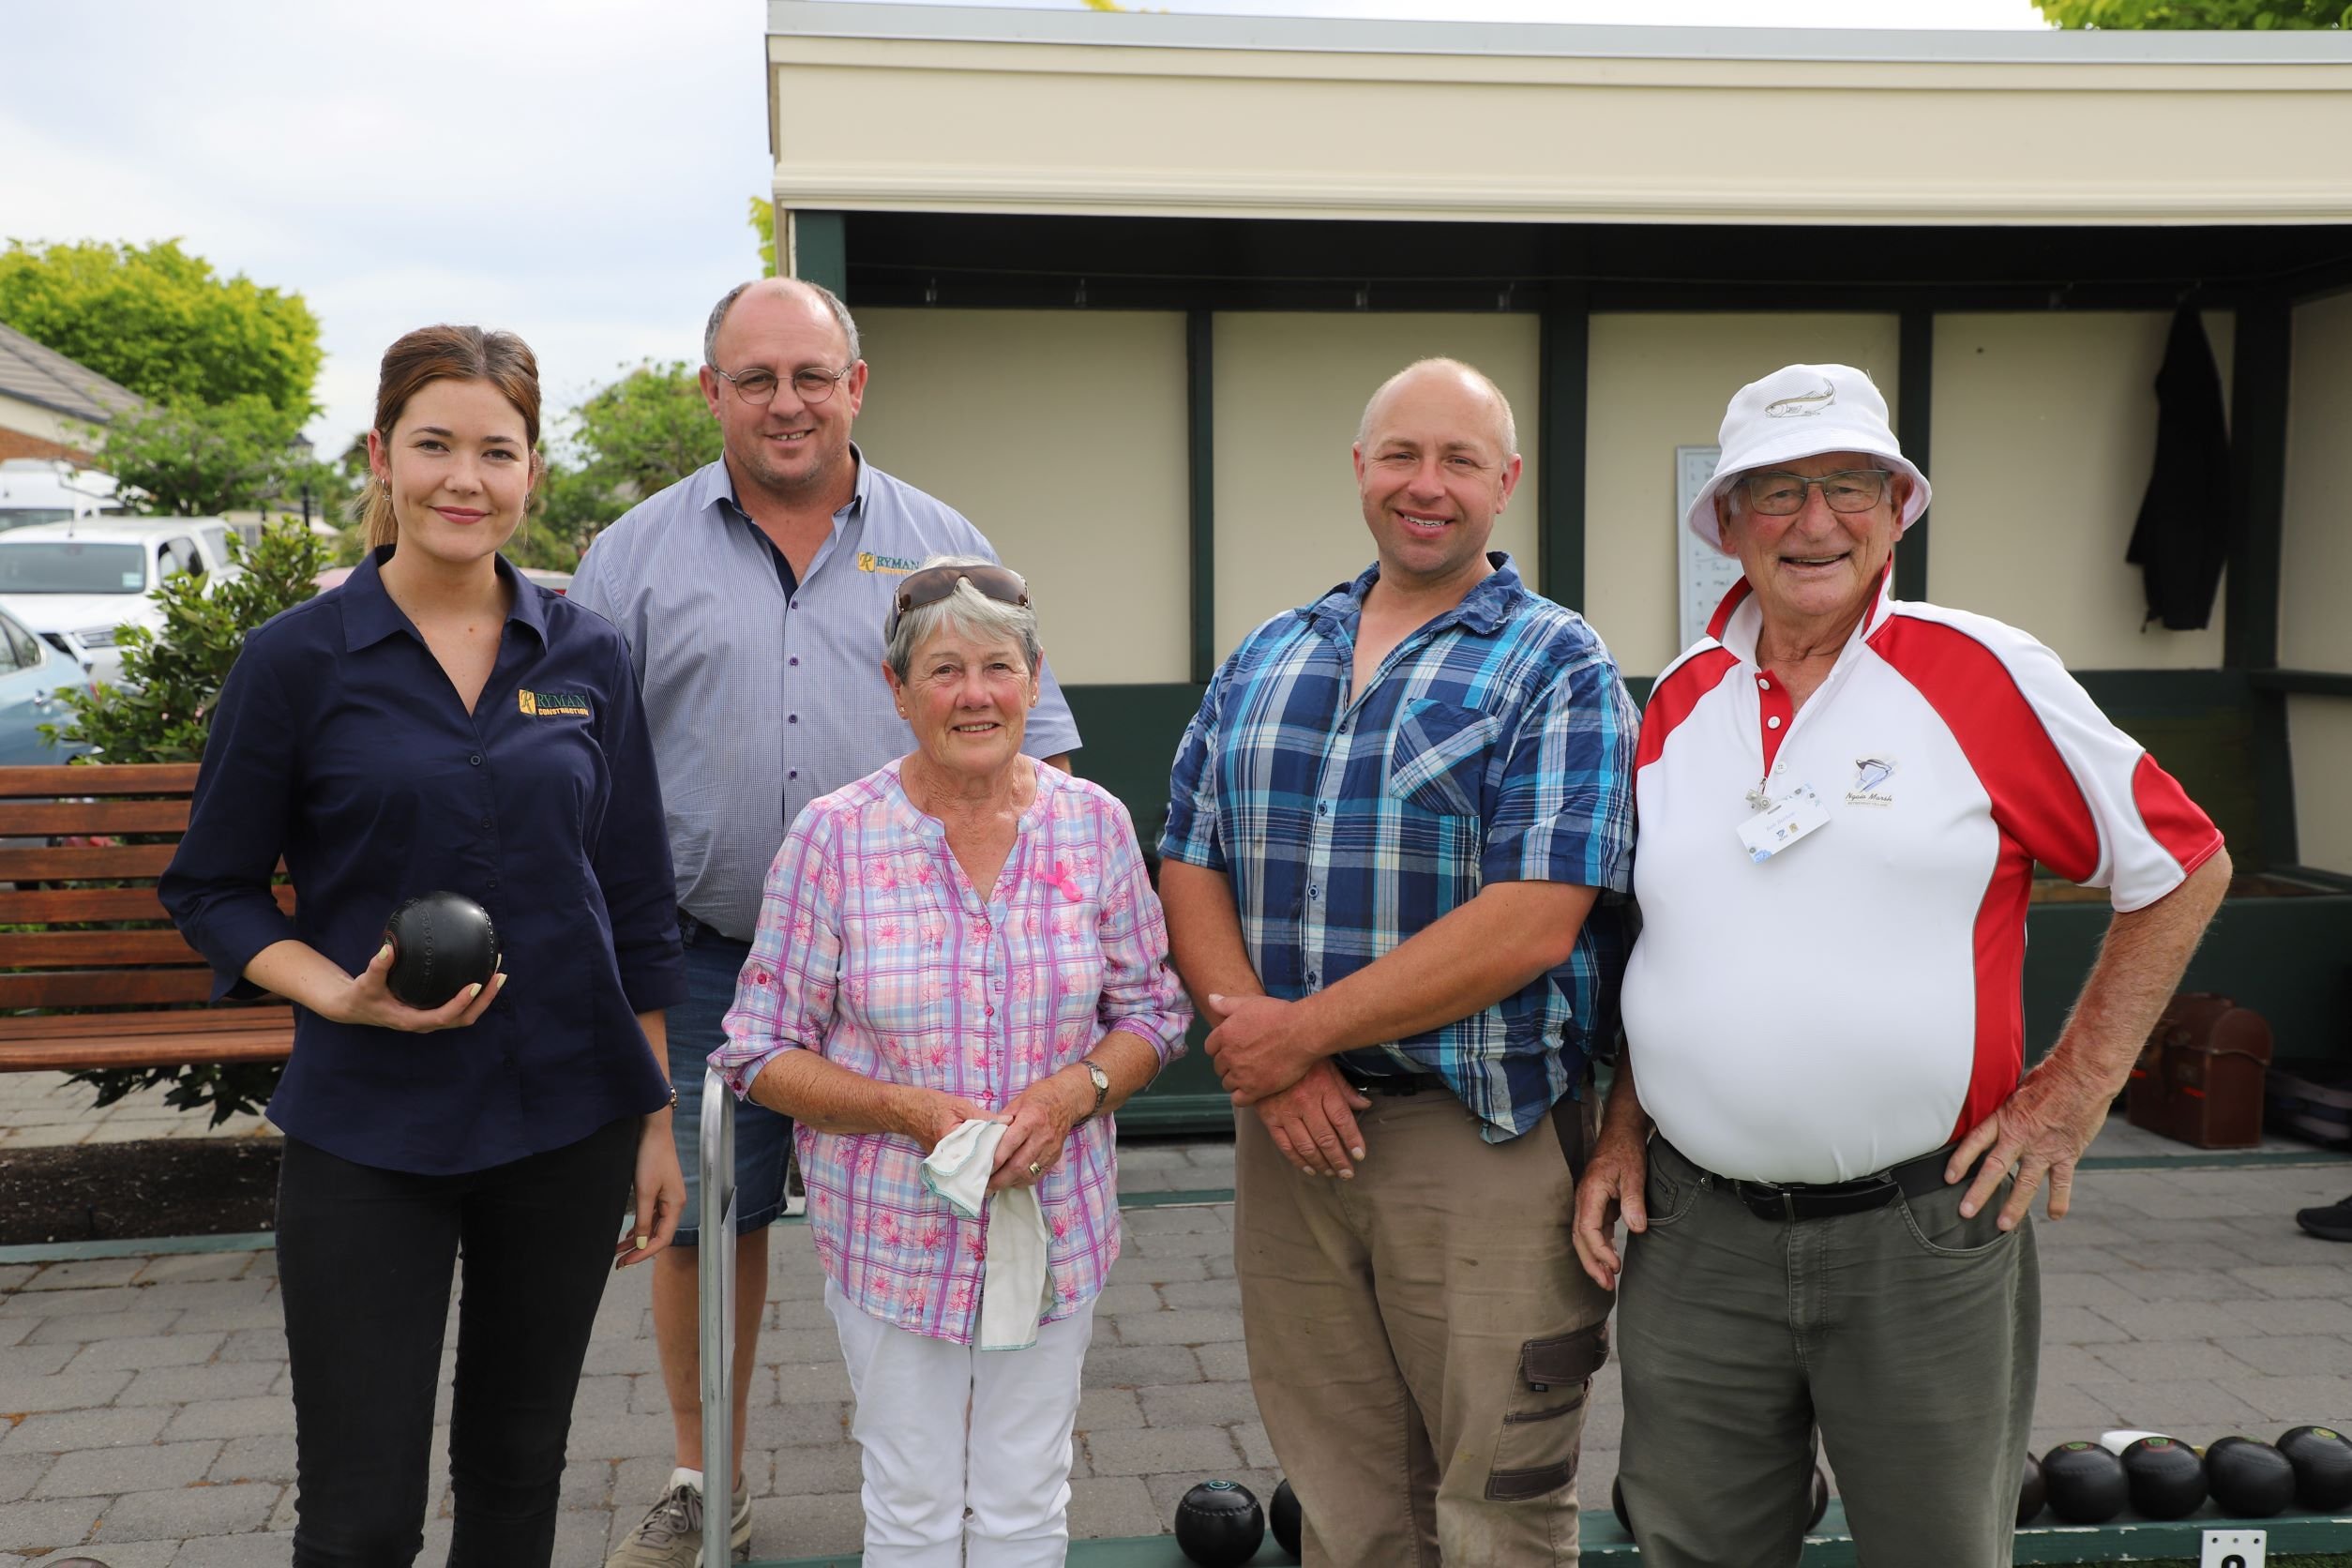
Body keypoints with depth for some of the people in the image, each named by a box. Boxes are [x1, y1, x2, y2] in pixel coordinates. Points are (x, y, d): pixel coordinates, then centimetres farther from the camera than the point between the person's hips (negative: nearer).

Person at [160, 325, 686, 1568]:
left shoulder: (587, 658, 3)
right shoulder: (297, 659, -5)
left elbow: (636, 904, 7)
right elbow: (211, 890, 2)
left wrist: (657, 1116, 6)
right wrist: (341, 994, -17)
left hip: (567, 1120, 3)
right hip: (365, 1132, -2)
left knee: (518, 1467, 16)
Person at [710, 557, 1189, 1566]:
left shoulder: (1095, 823, -1)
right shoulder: (834, 837, -9)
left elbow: (1152, 1011, 6)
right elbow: (761, 1052, -5)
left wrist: (1073, 1092, -14)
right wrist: (909, 1112, -19)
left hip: (1055, 1229, 2)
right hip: (892, 1237, -2)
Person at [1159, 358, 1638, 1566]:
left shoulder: (1558, 668, -5)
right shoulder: (1263, 661, 11)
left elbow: (1531, 924, -16)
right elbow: (1189, 870, 6)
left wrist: (1304, 1028, -14)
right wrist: (1270, 1064, -10)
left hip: (1484, 1142, -4)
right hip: (1287, 1125, 5)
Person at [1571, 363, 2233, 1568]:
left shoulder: (1987, 674, -6)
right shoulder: (1679, 700, 7)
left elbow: (2182, 867, 2)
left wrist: (2077, 1085, -3)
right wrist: (1621, 1128, 7)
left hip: (1924, 1230, -3)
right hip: (1695, 1232, 4)